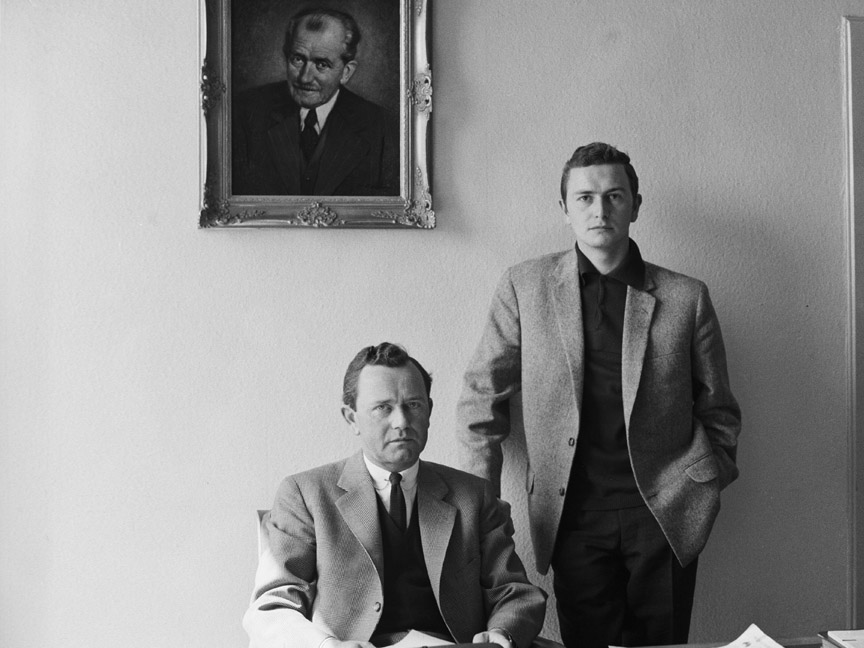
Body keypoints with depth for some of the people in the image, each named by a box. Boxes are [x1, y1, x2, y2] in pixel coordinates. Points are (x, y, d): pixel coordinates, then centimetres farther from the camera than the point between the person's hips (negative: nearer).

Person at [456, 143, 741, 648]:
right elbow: (482, 397, 6)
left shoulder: (686, 297, 3)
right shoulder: (524, 287, 3)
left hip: (665, 512, 0)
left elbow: (718, 411, 12)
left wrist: (703, 486, 1)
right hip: (573, 513, 0)